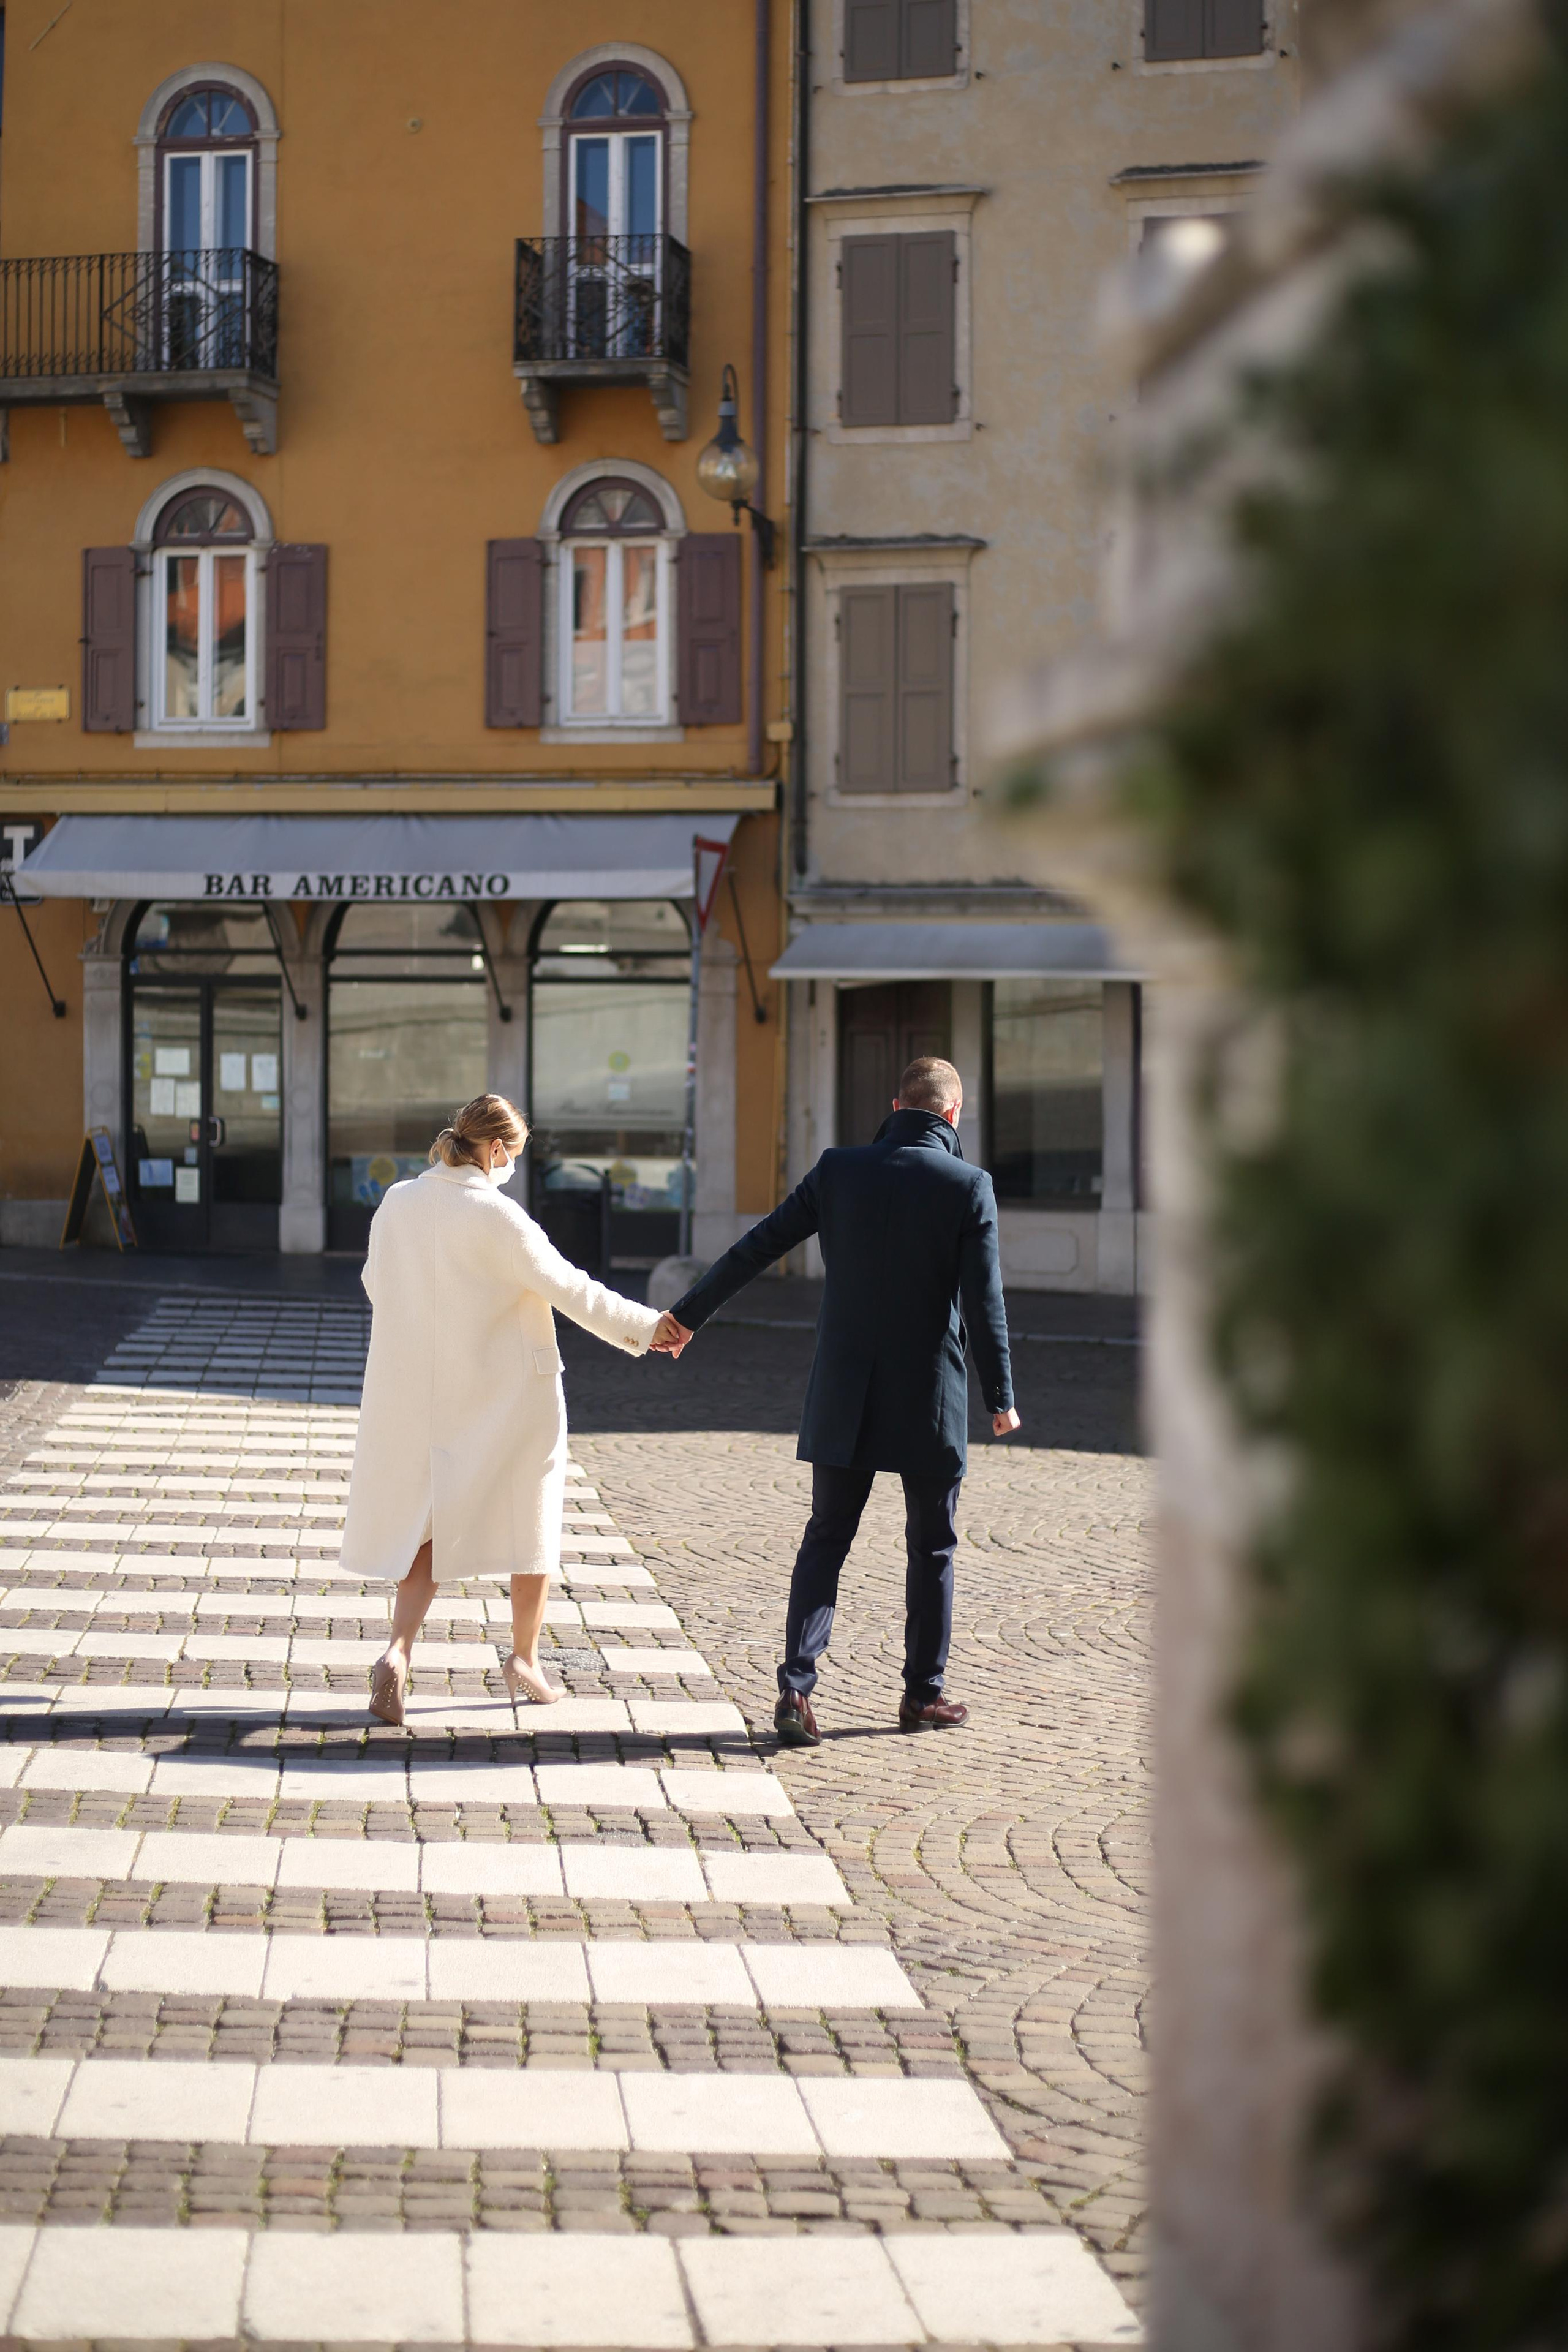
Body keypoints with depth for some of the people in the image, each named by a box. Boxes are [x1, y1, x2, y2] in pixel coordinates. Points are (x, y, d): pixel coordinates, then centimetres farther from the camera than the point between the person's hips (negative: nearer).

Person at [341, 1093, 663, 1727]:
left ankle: (397, 1652, -9)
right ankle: (524, 1659, 25)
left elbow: (377, 1284, 12)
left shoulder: (397, 1205, -2)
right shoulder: (495, 1216, -19)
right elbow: (568, 1287, -16)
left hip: (422, 1391, 5)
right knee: (531, 1518, 15)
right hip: (510, 1391, -4)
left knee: (431, 1522, 13)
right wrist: (645, 1326, -6)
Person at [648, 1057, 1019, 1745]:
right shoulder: (969, 1186, -8)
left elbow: (756, 1247, 3)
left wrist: (687, 1314, 14)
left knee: (825, 1541, 9)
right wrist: (1000, 1399, 1)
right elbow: (985, 1302, -9)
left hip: (844, 1401, 2)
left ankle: (796, 1687, -3)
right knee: (932, 1548, 13)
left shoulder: (839, 1171, -1)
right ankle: (923, 1693, 19)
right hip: (930, 1402, -2)